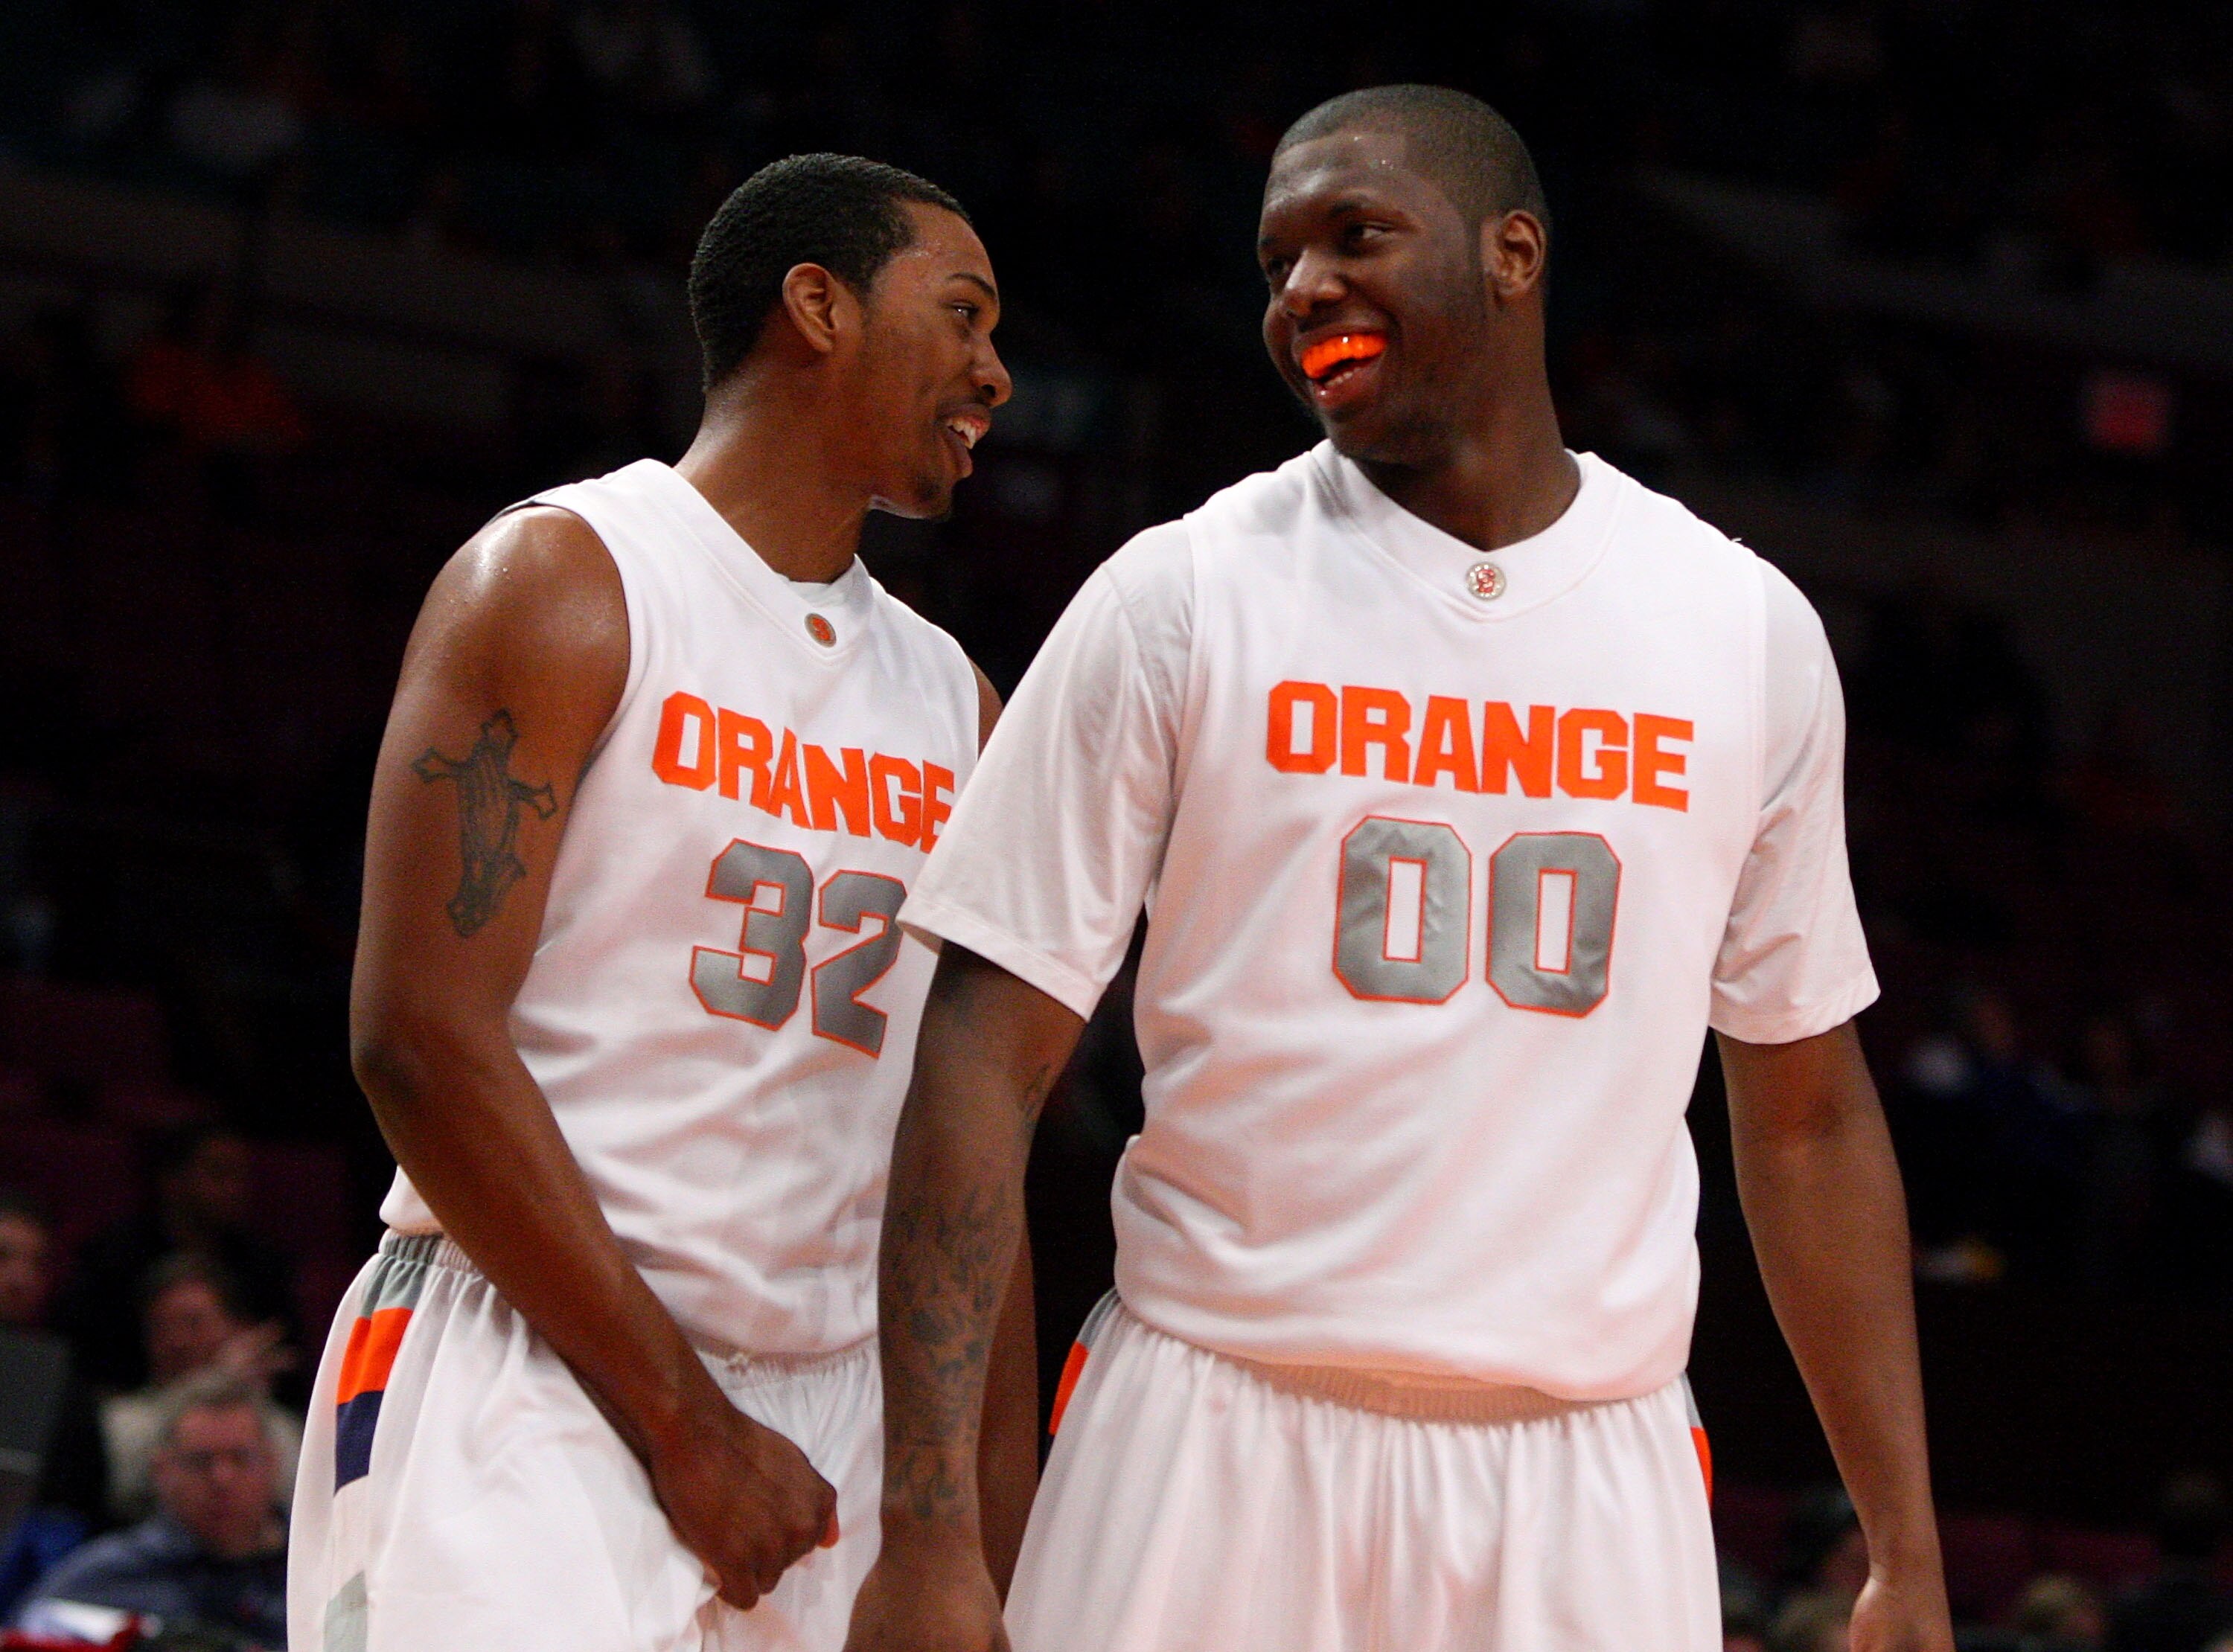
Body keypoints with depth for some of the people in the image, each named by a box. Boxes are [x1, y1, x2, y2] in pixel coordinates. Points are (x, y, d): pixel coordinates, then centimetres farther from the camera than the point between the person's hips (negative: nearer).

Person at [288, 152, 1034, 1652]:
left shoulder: (951, 699, 16)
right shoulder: (568, 580, -3)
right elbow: (422, 1036, -12)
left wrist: (1002, 1506, 5)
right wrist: (685, 1425, -13)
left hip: (822, 1409, 6)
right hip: (530, 1387, -6)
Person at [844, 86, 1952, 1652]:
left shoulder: (1751, 631, 7)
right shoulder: (1183, 597, 0)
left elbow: (1805, 1113, 13)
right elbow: (989, 1053, -3)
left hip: (1590, 1469, 2)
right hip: (1215, 1446, -2)